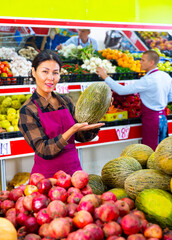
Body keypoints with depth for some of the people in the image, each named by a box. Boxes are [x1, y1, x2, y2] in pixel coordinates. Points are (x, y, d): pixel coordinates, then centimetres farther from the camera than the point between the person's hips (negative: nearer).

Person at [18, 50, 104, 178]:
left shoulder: (65, 101, 4)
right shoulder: (28, 110, -12)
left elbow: (82, 136, 5)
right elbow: (44, 151, -17)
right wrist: (72, 130, -26)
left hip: (74, 170, 5)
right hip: (47, 175, -5)